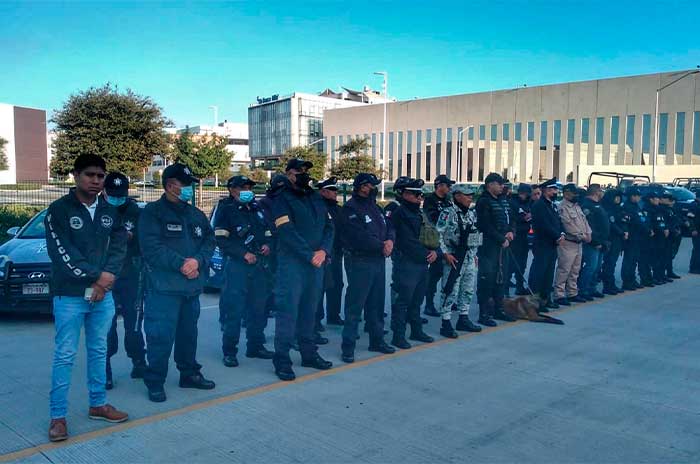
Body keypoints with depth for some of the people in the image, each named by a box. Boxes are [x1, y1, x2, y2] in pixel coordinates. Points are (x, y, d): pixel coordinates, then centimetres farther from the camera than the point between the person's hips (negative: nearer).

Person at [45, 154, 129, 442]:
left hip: (104, 293, 5)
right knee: (64, 356, 0)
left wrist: (107, 275, -13)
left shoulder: (110, 212, 10)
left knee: (99, 351, 13)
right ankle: (58, 416, 9)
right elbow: (61, 252, -13)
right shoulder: (59, 210, -6)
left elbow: (119, 246, 4)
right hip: (70, 295, -5)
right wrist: (94, 278, -14)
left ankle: (98, 404, 26)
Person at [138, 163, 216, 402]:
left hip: (193, 286, 6)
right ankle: (155, 382, 10)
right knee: (161, 336, -4)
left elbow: (210, 240, 9)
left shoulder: (196, 214, 14)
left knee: (188, 333, 17)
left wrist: (198, 260, -11)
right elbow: (152, 248, -17)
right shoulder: (153, 212, -6)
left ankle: (190, 373, 31)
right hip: (164, 287, -6)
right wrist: (182, 265, -19)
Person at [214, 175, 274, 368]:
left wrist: (268, 245, 2)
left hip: (260, 264, 6)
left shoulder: (257, 208, 16)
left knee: (258, 307, 11)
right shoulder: (226, 210, -2)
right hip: (237, 265, -6)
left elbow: (269, 233, 24)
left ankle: (255, 346, 23)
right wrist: (244, 254, -17)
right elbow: (221, 240, -10)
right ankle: (229, 352, 3)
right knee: (234, 309, -6)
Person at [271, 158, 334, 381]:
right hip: (292, 263, -6)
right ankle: (282, 360, 1)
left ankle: (309, 354, 24)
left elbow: (328, 226, 9)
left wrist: (323, 250, -8)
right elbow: (287, 232, -15)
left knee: (309, 310, 13)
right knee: (288, 310, -6)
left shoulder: (316, 198, 15)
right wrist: (310, 255, -17)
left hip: (316, 263, 6)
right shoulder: (283, 199, -4)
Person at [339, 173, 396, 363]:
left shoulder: (374, 207, 16)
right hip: (359, 262, -8)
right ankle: (348, 347, 3)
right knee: (354, 305, -4)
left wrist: (390, 240, -9)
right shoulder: (350, 208, -11)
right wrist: (381, 246, -14)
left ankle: (377, 340, 30)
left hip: (379, 261, 9)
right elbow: (360, 237, -21)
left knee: (376, 304, 17)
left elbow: (388, 227, 13)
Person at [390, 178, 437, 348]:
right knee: (403, 301, -5)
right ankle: (398, 336, 2)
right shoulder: (400, 214, -10)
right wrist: (426, 254, -11)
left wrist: (436, 252, -5)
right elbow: (408, 242, -17)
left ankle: (416, 331, 29)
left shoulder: (421, 215, 17)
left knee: (417, 300, 18)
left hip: (423, 264, 9)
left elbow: (434, 237, 15)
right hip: (406, 264, -8)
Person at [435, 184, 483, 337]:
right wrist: (445, 253, -19)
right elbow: (438, 235, -15)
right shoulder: (448, 213, -11)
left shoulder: (472, 214, 12)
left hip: (469, 257, 8)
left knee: (468, 289, 14)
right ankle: (446, 323, 0)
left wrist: (474, 254, 17)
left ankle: (464, 319, 27)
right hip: (454, 257, -8)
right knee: (450, 290, -6)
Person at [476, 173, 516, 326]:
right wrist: (502, 239, -13)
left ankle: (498, 309, 26)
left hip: (502, 245, 9)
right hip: (488, 246, -9)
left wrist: (511, 232, 0)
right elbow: (486, 226, -17)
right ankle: (484, 314, -2)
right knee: (487, 278, -6)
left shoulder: (502, 201, 15)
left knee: (501, 277, 15)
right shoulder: (484, 201, -11)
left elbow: (510, 219, 20)